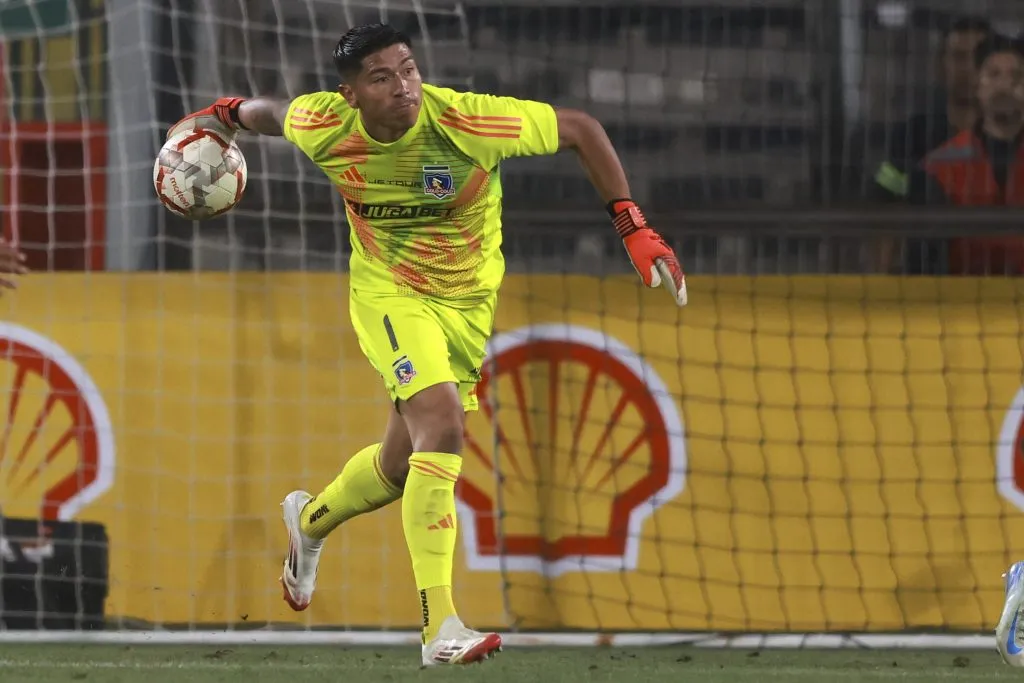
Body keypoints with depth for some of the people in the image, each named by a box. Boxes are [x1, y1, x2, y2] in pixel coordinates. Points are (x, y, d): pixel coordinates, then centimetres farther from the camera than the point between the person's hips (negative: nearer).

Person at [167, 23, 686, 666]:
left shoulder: (464, 119, -25)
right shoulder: (324, 126, -19)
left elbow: (581, 129, -16)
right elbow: (267, 110, 5)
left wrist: (635, 230, -19)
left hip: (469, 300, 2)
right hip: (388, 293, -2)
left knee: (402, 464, 13)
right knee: (442, 425, -26)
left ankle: (309, 521, 49)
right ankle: (440, 626, -28)